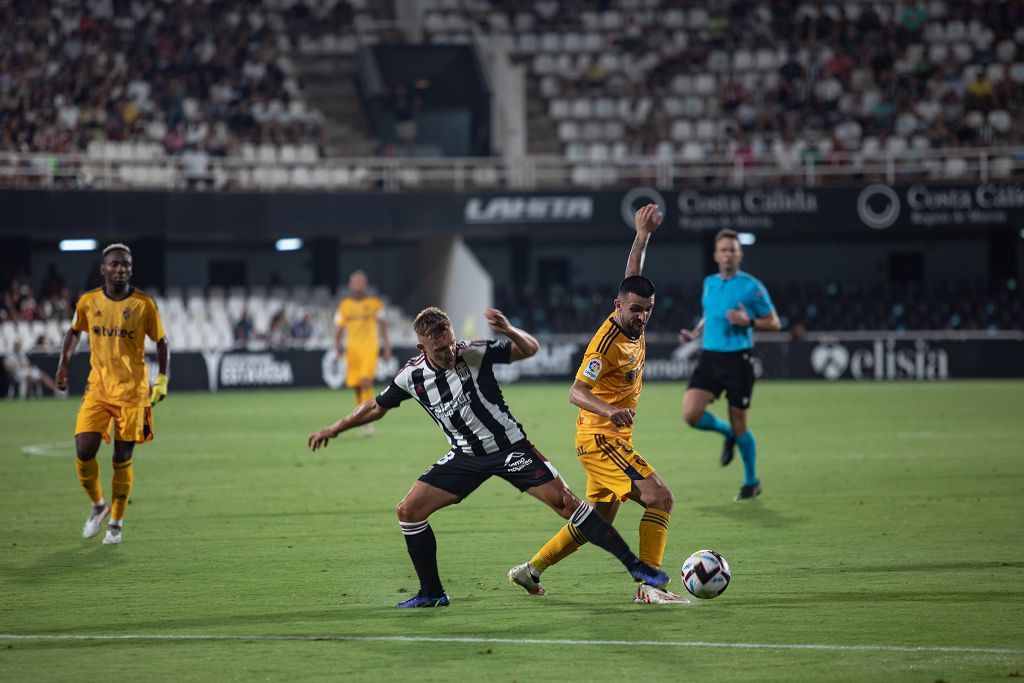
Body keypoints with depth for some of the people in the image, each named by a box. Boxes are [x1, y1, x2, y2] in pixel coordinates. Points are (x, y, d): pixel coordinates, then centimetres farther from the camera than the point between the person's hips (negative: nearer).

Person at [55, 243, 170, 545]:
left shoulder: (144, 305, -6)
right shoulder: (88, 302, 0)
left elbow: (161, 342, 4)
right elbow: (74, 331, 17)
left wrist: (162, 379, -4)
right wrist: (64, 364, 6)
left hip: (132, 390, -2)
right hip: (98, 387, 2)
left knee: (122, 458, 2)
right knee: (84, 452, -10)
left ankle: (116, 522, 19)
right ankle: (98, 504, 18)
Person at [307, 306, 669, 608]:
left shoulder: (474, 354, -17)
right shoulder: (411, 376, -7)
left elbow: (530, 349, -14)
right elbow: (377, 407, 11)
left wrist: (509, 331, -36)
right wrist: (333, 430, 10)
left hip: (509, 446, -4)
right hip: (466, 457, 4)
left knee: (565, 502, -13)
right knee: (408, 511, -5)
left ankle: (635, 566, -7)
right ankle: (432, 593, 9)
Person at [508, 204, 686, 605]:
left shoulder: (632, 324, 2)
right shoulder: (606, 343, -22)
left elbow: (631, 277, 19)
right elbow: (576, 392, -28)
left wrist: (643, 236, 13)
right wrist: (610, 410, -45)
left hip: (614, 437, 10)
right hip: (601, 437, -10)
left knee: (599, 520, 16)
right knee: (660, 499, -18)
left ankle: (530, 570, 24)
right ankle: (650, 586, -19)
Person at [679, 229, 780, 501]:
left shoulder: (751, 286, -5)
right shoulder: (709, 283, 11)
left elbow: (774, 322, -1)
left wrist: (748, 321, -19)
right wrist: (694, 333, 9)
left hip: (738, 360, -5)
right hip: (710, 358, 5)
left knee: (739, 424, 0)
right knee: (691, 414, -13)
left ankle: (752, 482, 19)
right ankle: (727, 433, 19)